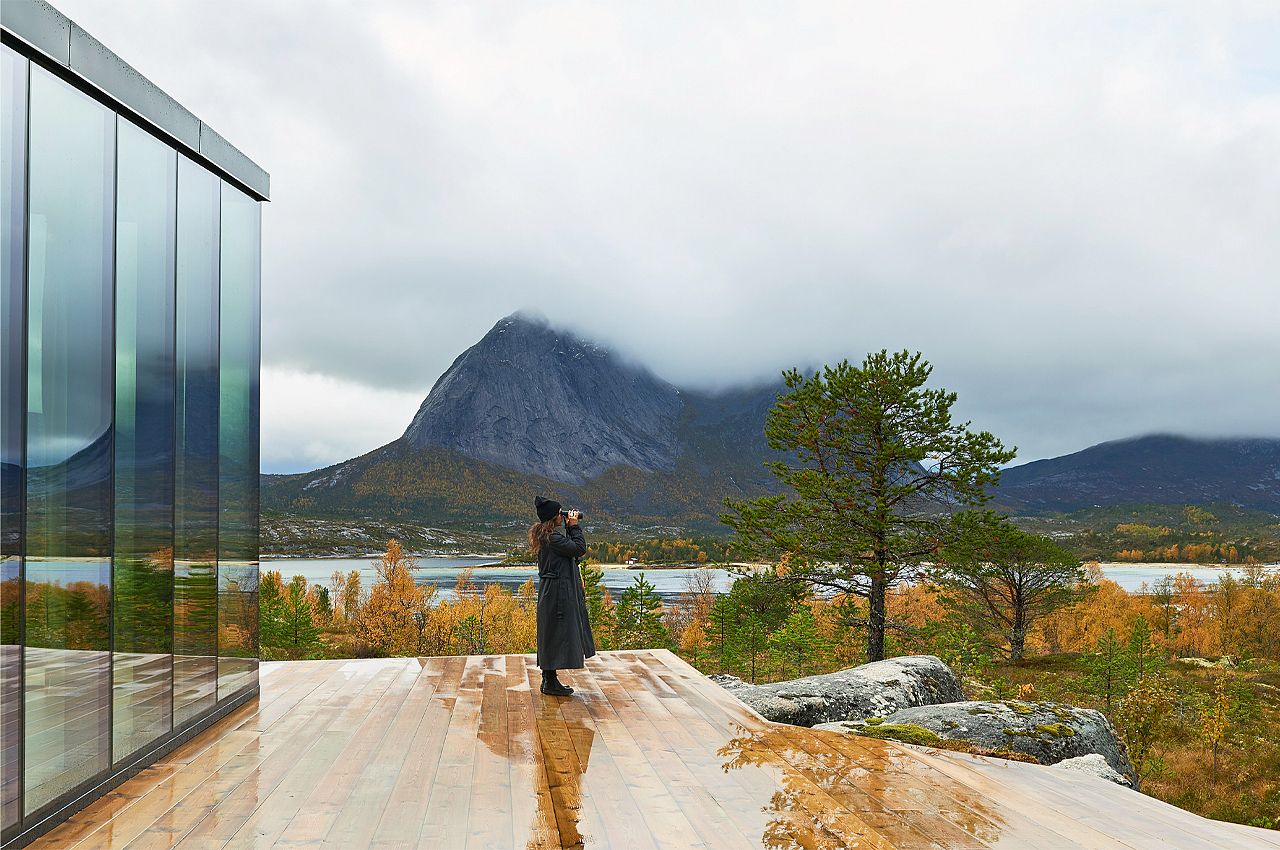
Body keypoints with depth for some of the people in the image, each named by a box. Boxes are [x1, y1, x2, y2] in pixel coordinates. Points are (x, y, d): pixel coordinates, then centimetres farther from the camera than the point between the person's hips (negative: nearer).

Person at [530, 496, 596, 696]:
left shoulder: (545, 536, 12)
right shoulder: (552, 538, -20)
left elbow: (570, 546, 20)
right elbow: (580, 548, -18)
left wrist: (570, 527, 12)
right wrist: (574, 527, -9)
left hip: (552, 593, 11)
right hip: (558, 594, -11)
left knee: (552, 636, 15)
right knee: (557, 634, -5)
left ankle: (548, 679, 21)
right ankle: (551, 683, 1)